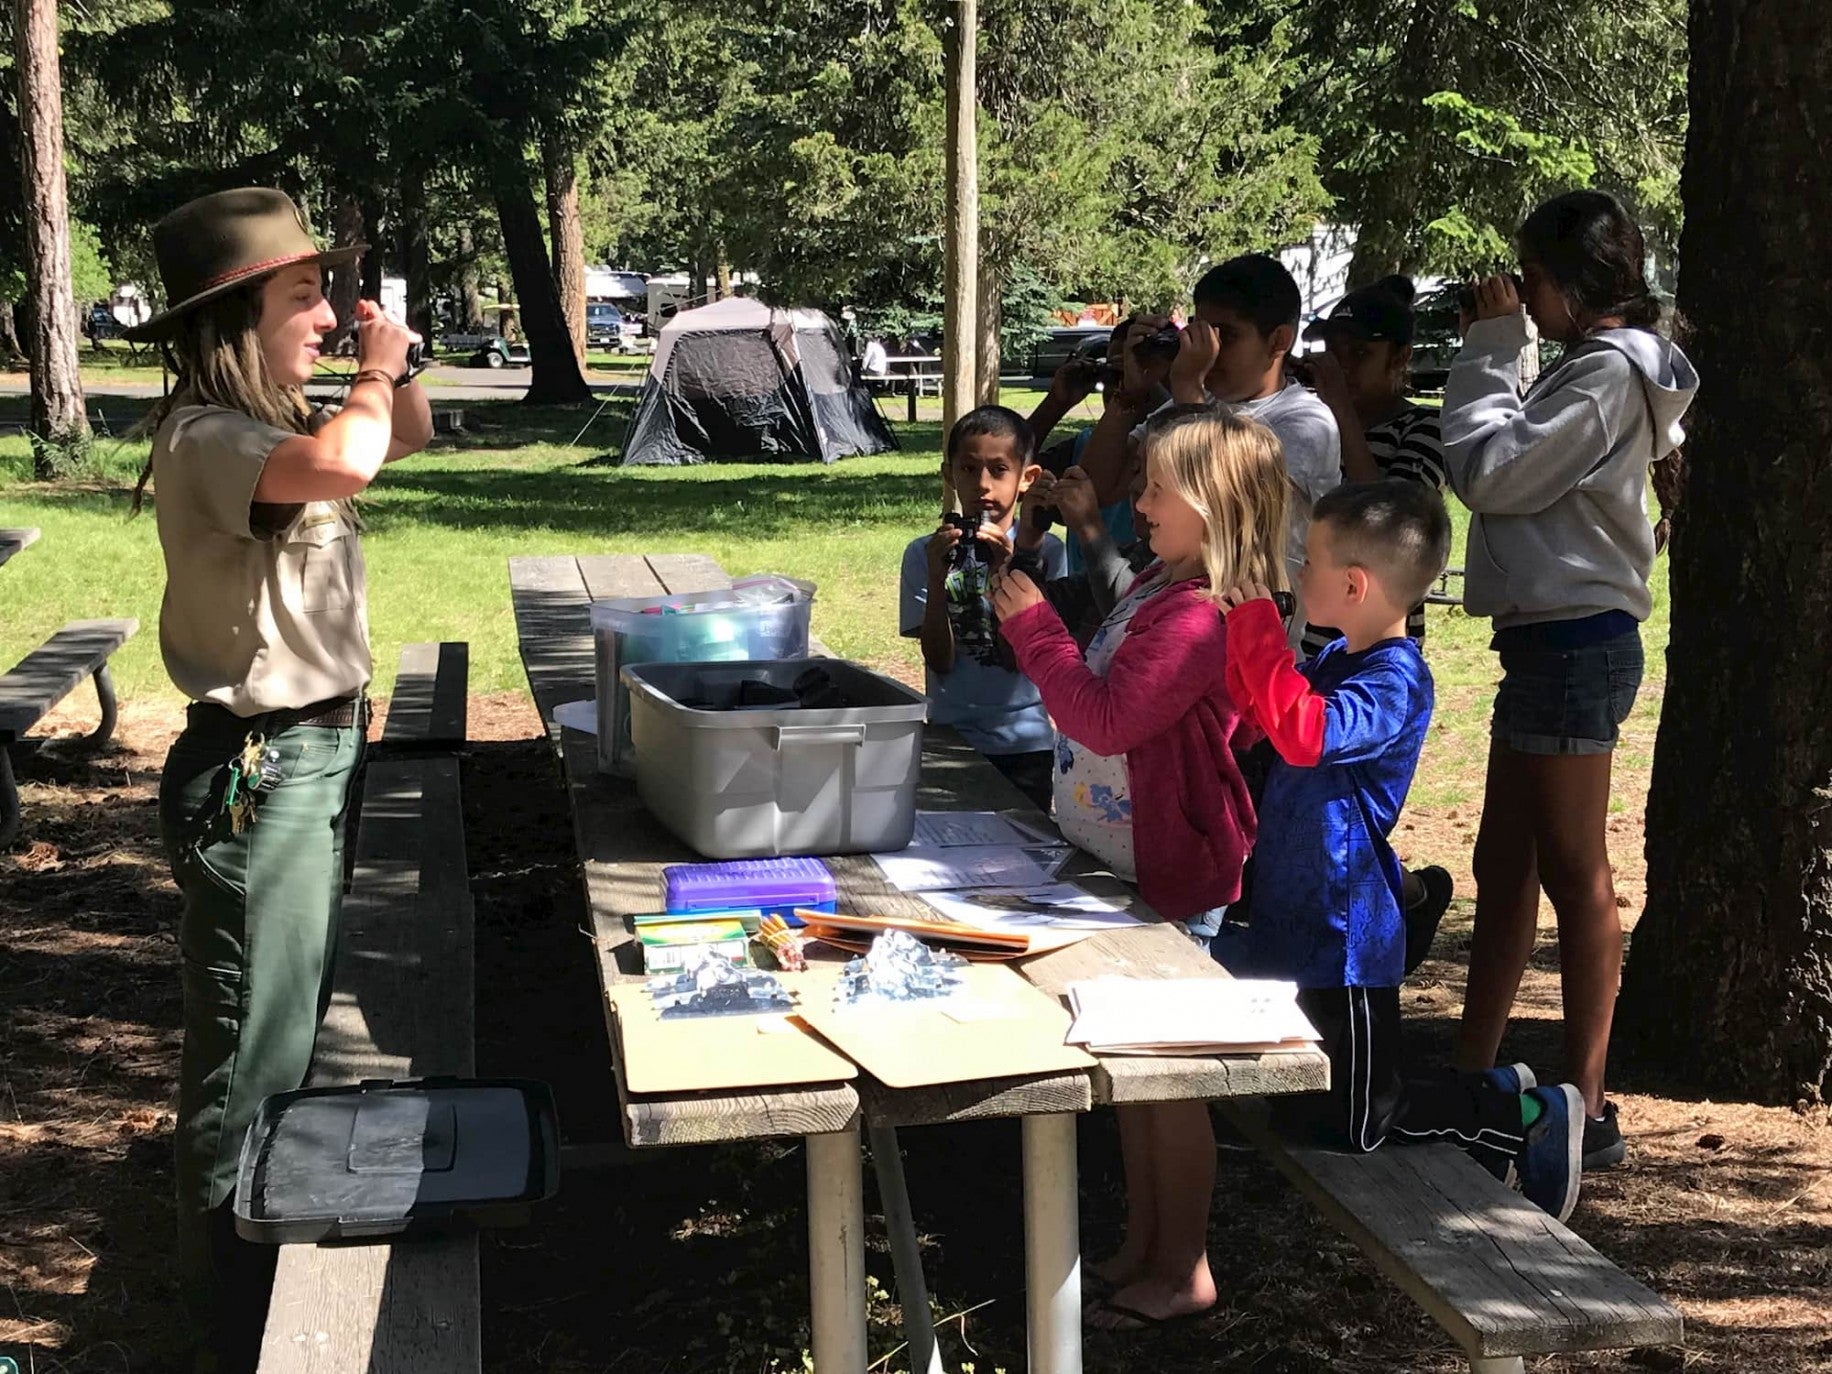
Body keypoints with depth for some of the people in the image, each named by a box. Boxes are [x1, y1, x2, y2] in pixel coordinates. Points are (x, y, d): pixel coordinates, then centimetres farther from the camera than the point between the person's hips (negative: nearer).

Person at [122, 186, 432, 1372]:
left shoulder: (282, 422, 9)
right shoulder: (205, 438, -21)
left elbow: (409, 436, 25)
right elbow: (339, 467, -41)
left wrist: (393, 366, 6)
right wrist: (372, 373, -21)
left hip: (317, 754, 11)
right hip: (258, 772, -10)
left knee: (301, 1023, 23)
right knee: (250, 1054, -1)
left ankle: (272, 1262, 41)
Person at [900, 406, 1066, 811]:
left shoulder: (1044, 551, -4)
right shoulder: (925, 553, -1)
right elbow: (939, 662, -7)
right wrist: (936, 579, -20)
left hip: (1025, 744, 0)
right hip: (950, 741, 1)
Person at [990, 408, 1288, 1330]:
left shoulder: (1198, 619, -24)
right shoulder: (1159, 587, 10)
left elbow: (1109, 720, -26)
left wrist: (1034, 627, -19)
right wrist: (1036, 622, 13)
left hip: (1168, 877, -10)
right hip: (1123, 862, 10)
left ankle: (1182, 1272, 16)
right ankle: (1142, 1245, 31)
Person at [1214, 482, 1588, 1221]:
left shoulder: (1396, 682, -22)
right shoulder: (1337, 659, 5)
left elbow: (1303, 731, -39)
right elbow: (1255, 714, 16)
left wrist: (1257, 625, -33)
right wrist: (1243, 629, 1)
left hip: (1342, 939, -9)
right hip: (1295, 919, 9)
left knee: (1354, 1125, 3)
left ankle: (1527, 1118, 19)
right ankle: (1492, 1100, 30)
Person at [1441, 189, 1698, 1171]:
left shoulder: (1608, 373, -14)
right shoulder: (1600, 368, 17)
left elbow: (1490, 472, -16)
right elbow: (1519, 473, 17)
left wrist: (1491, 349, -9)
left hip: (1574, 641, -11)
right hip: (1553, 638, 11)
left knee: (1574, 875, -5)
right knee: (1503, 867, 14)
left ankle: (1585, 1111, 2)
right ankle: (1473, 1074, 22)